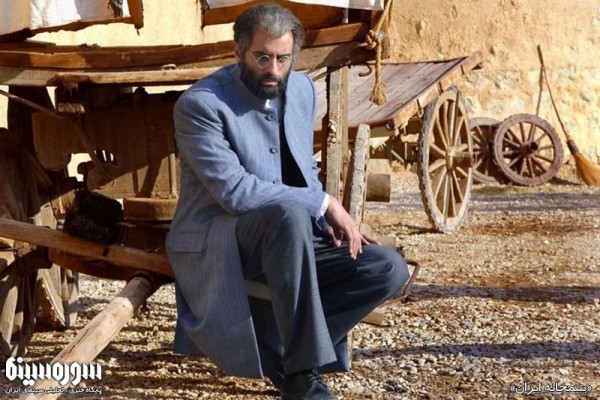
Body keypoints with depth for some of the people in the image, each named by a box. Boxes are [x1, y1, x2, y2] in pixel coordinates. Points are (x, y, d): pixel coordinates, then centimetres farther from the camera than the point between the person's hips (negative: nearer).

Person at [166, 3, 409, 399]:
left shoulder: (302, 89, 6)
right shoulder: (200, 103, -16)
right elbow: (233, 190, -25)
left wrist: (329, 220, -4)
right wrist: (323, 203, -21)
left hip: (284, 238, 7)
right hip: (216, 247, -7)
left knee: (389, 270, -10)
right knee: (289, 213, -38)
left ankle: (277, 341, -8)